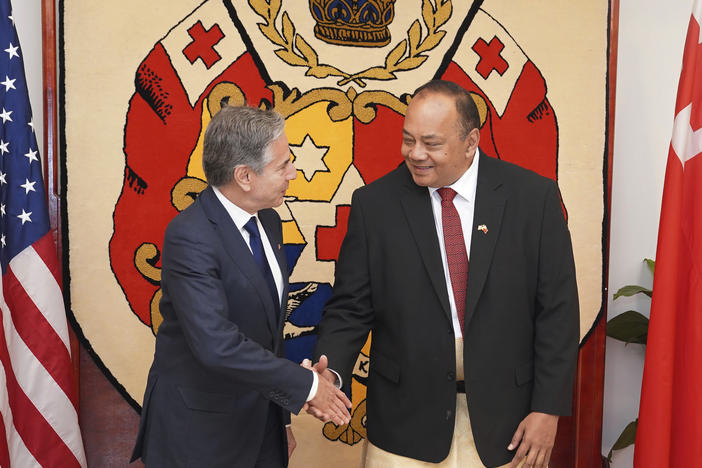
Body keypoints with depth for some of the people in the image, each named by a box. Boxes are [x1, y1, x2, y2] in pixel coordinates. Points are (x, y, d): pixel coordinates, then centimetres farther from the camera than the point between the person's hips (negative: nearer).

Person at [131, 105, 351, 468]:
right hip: (199, 434, -7)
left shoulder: (268, 221, 4)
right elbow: (216, 344, -30)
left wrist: (282, 419, 13)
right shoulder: (190, 236, -22)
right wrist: (306, 385, -22)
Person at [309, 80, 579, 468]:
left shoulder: (533, 197, -6)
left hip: (504, 419, 0)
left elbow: (557, 309, -3)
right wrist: (330, 371, -19)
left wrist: (548, 408, -6)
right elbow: (350, 307, -2)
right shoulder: (374, 203, -4)